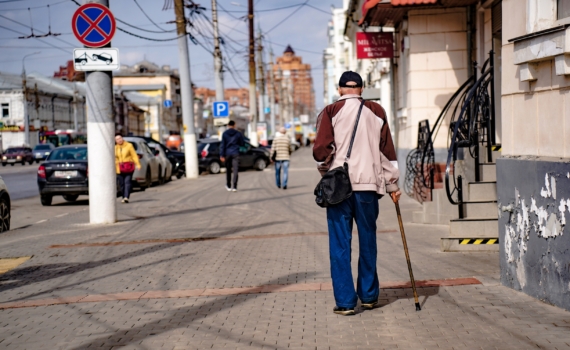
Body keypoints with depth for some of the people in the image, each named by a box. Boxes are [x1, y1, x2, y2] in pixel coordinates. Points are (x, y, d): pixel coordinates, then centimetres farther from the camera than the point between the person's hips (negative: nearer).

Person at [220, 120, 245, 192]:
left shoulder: (225, 134, -1)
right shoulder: (238, 133, -1)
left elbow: (223, 145, -5)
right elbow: (242, 143, 6)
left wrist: (222, 155, -5)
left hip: (227, 153, 1)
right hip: (235, 153, -1)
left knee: (228, 170, 13)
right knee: (235, 170, -4)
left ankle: (228, 186, 21)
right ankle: (234, 187, -14)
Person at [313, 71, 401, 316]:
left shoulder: (331, 112, -2)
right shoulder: (376, 112, 6)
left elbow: (321, 149, -10)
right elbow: (387, 150, 7)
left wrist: (325, 169, 10)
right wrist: (392, 185, 13)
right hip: (368, 185, 3)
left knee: (340, 244, 2)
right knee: (368, 242, 15)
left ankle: (345, 301, 1)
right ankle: (369, 296, 23)